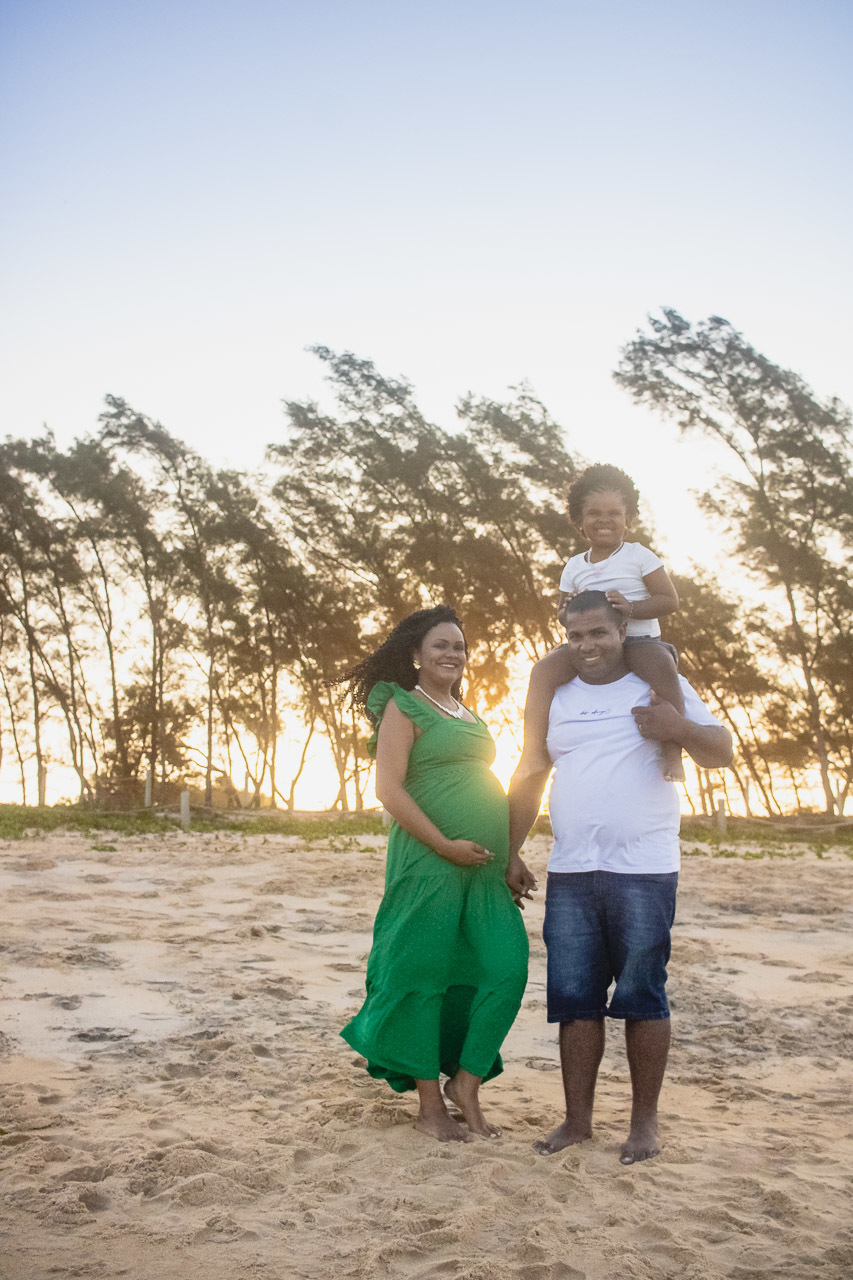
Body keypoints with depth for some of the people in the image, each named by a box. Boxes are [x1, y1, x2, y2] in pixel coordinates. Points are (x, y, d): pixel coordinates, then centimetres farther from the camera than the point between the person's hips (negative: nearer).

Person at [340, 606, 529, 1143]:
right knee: (424, 976, 1)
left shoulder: (470, 716, 20)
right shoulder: (404, 707, -2)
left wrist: (509, 856, 18)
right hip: (430, 862, -7)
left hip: (485, 867, 7)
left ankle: (466, 1082, 14)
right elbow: (389, 789, -11)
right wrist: (446, 845, -15)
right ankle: (431, 1104, 13)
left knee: (507, 967, -1)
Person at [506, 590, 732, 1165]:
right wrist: (511, 854, 12)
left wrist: (677, 728, -19)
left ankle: (645, 1121, 15)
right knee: (575, 999, 7)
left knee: (642, 998, 2)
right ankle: (578, 1118, 18)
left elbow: (723, 754, 1)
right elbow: (528, 780, 17)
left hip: (643, 872, -3)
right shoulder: (555, 698, 14)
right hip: (569, 874, 4)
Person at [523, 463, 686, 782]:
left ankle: (672, 750, -31)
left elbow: (670, 600, -2)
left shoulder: (638, 556, 3)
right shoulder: (574, 566, 15)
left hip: (638, 640, -3)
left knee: (662, 667, -39)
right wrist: (568, 611, -5)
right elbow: (562, 613, 21)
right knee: (544, 670, -23)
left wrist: (631, 608, -19)